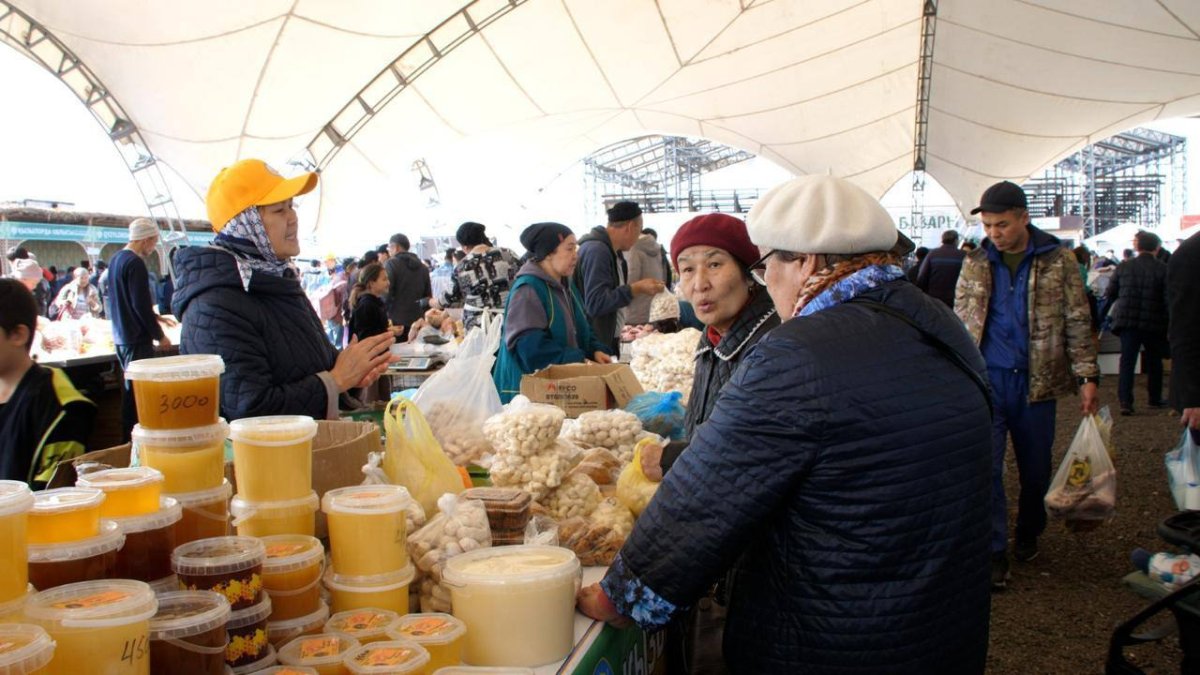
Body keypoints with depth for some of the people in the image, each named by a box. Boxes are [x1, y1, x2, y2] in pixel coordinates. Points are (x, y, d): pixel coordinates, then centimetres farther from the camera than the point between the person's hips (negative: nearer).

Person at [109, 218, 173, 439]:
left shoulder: (116, 259, 12)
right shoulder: (135, 263, -18)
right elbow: (141, 305, -20)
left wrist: (154, 317, 23)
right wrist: (159, 335, -10)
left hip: (121, 336, 10)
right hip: (137, 340, -10)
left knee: (130, 390, 17)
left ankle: (127, 437, 24)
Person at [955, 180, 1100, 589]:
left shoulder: (1058, 261, 1)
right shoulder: (975, 263, 5)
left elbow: (1077, 322, 2)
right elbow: (960, 323, 9)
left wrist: (1086, 376, -5)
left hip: (1036, 381, 0)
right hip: (986, 379, 0)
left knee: (1036, 468, 11)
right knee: (985, 467, -5)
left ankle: (1028, 535, 33)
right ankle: (994, 552, 2)